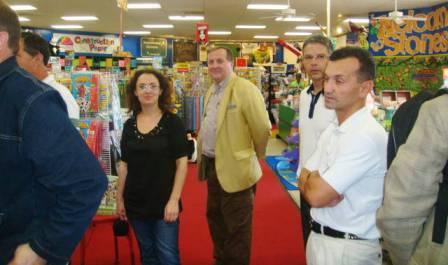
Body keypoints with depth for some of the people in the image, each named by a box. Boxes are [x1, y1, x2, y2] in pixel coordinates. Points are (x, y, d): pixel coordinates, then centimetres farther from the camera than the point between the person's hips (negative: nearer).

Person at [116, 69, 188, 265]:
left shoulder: (173, 122, -8)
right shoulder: (129, 125, 4)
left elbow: (181, 163, -10)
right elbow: (124, 164, 8)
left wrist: (174, 200, -15)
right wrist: (120, 198, 7)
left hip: (164, 201, -4)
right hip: (136, 202, 4)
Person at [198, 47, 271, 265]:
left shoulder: (245, 89, -17)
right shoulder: (211, 91, 11)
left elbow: (262, 128, -16)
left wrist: (254, 157, -3)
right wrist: (204, 159, 14)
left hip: (235, 168, -9)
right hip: (212, 165, 9)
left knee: (236, 226, 5)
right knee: (215, 217, 22)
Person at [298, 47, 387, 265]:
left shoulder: (367, 136, -25)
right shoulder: (332, 130, 5)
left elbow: (316, 195, -25)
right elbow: (305, 181, 6)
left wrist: (311, 178, -5)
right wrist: (318, 183, -16)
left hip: (348, 248, -8)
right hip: (318, 237, 8)